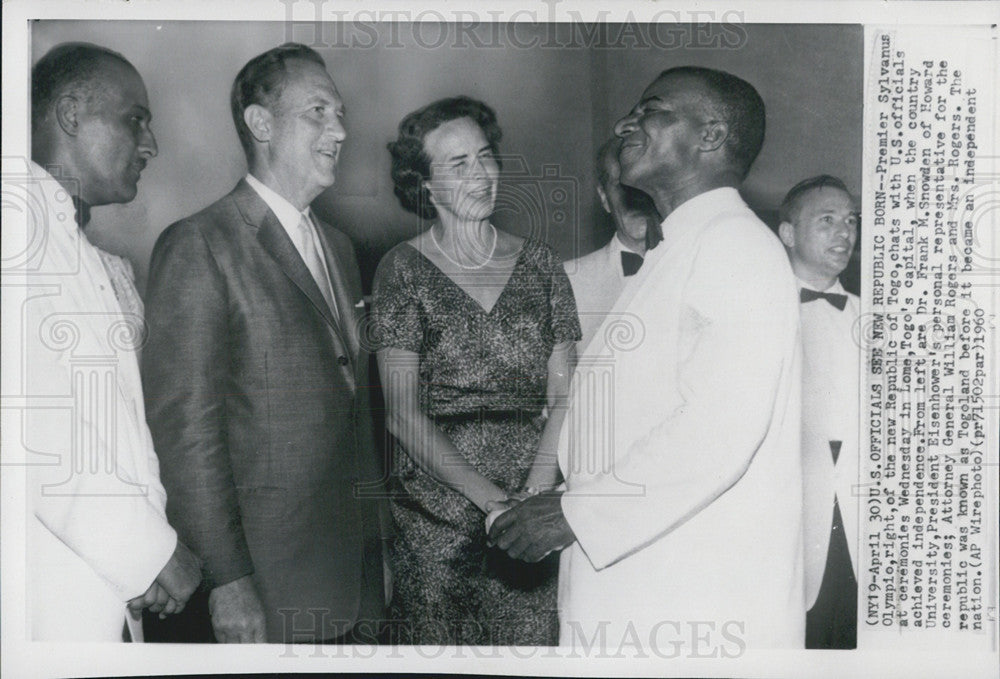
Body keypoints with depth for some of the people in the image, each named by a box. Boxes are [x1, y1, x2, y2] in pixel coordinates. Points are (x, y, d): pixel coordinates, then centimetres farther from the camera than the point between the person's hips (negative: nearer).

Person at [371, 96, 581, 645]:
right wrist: (489, 498, -13)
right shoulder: (403, 270, -1)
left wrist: (535, 495, -11)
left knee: (532, 642, 3)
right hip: (436, 512, -2)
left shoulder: (539, 264, 7)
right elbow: (402, 415, -5)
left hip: (535, 513, 2)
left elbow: (563, 396, 3)